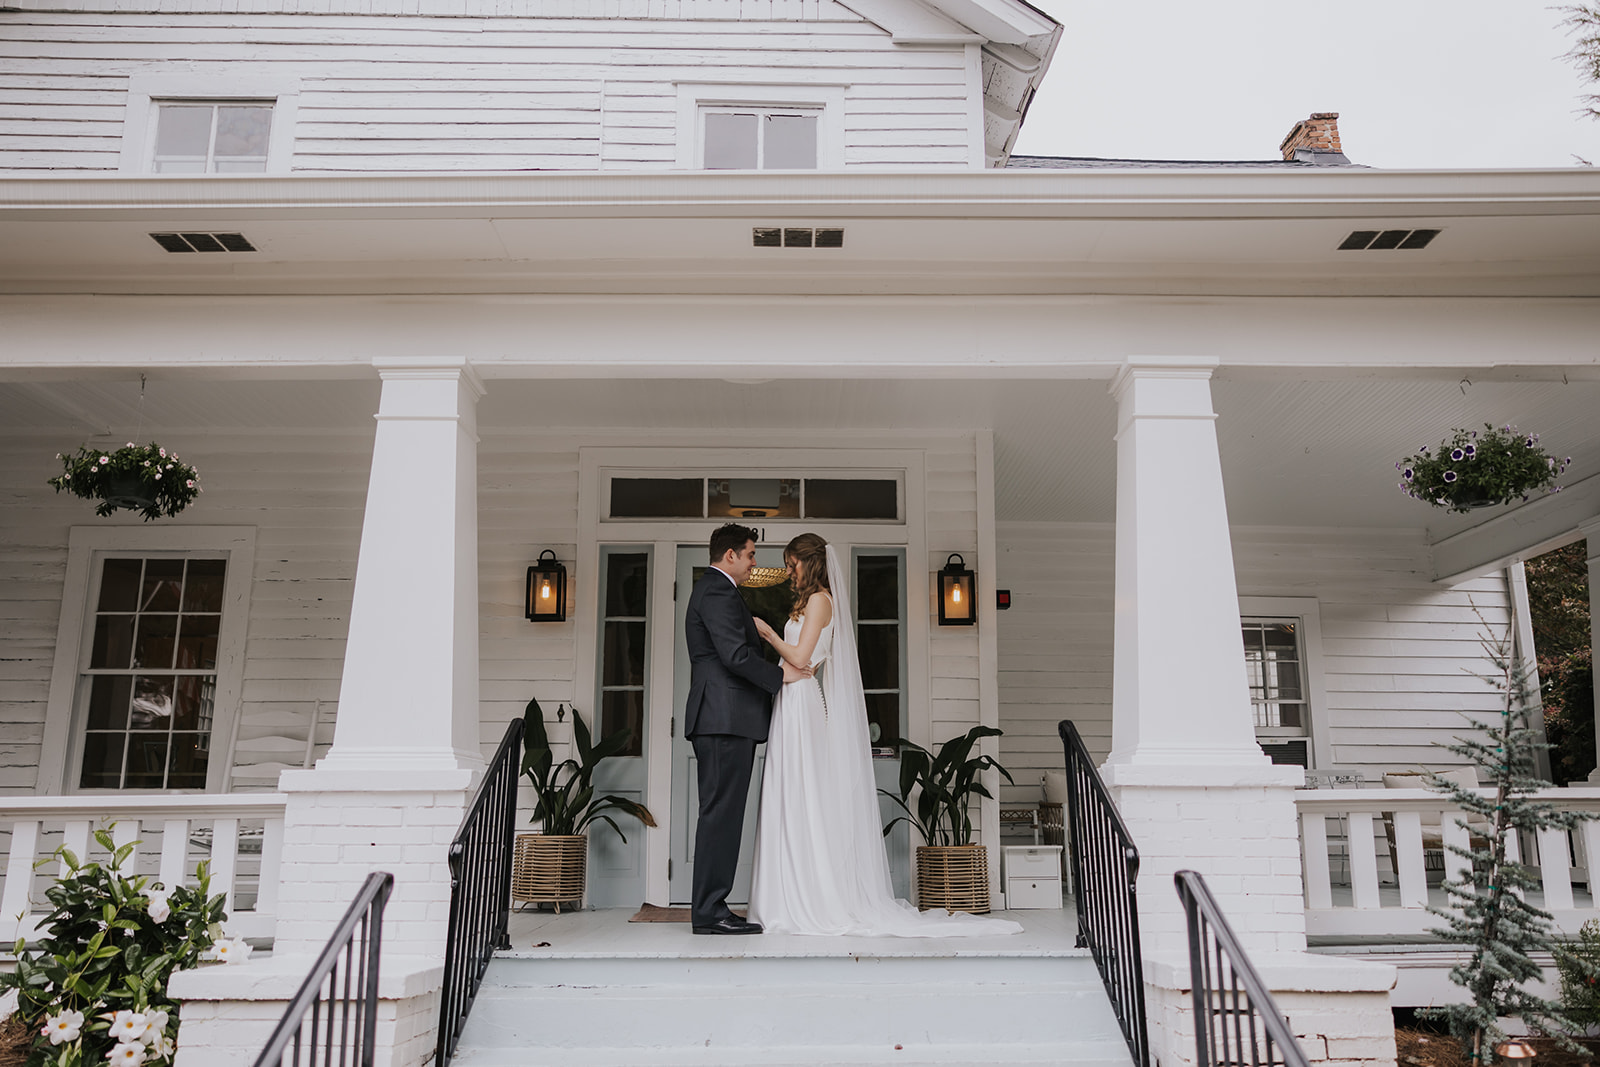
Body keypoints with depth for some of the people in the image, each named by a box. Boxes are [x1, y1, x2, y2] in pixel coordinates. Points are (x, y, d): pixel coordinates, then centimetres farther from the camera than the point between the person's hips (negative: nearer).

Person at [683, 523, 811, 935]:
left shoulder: (712, 589, 24)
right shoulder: (718, 592, -10)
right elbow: (735, 655, -19)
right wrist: (780, 674, -8)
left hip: (724, 720, 11)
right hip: (726, 719, -11)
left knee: (721, 815, 10)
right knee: (720, 814, -9)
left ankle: (709, 909, 13)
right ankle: (710, 912, -6)